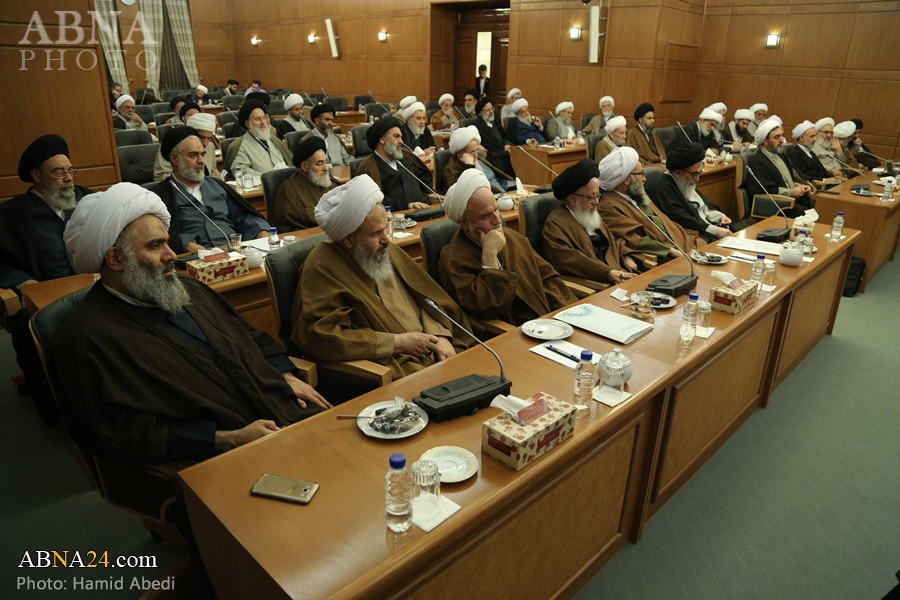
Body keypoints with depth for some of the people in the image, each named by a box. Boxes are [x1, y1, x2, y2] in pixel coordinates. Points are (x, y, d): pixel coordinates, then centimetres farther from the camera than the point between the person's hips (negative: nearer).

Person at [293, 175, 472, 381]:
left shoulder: (386, 249, 12)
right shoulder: (320, 269, -10)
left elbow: (425, 296, 19)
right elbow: (319, 337, -18)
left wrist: (439, 336, -2)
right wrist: (398, 342, -14)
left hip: (433, 356, 7)